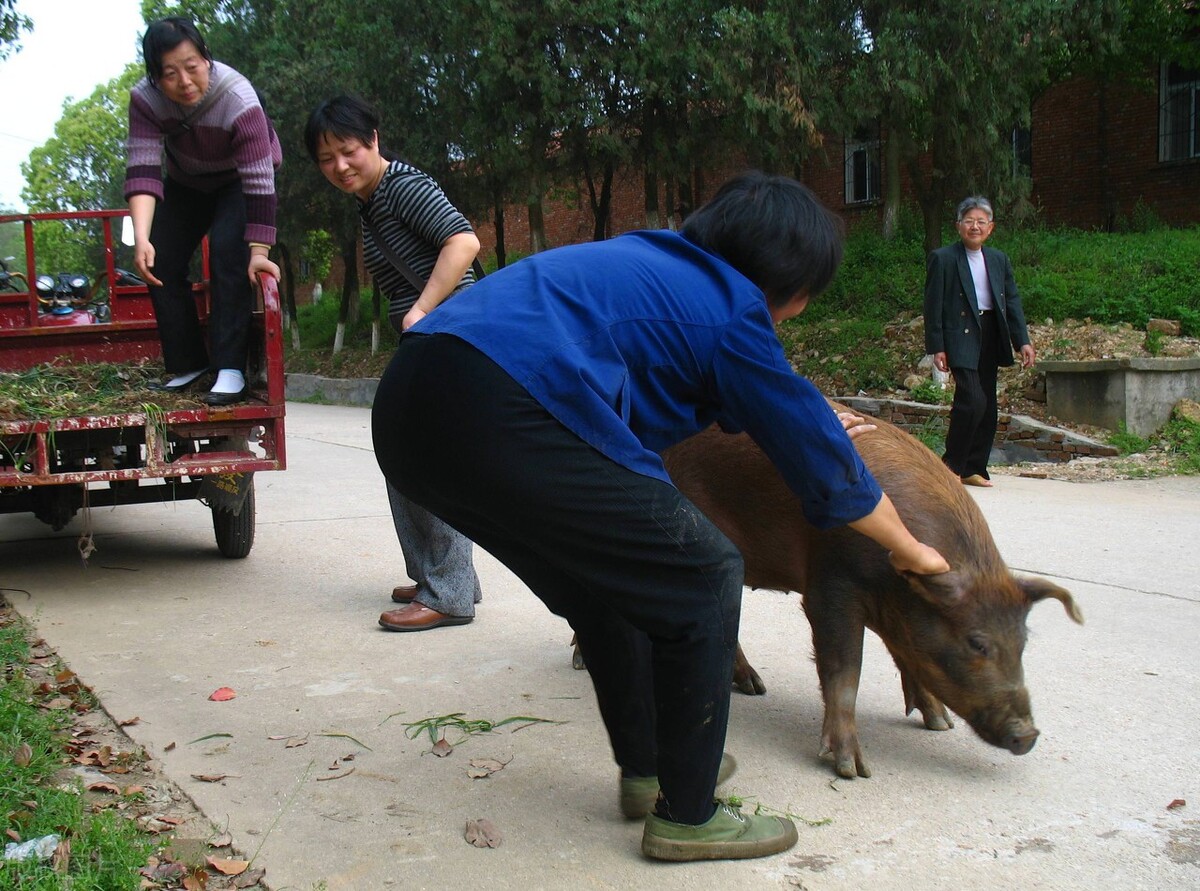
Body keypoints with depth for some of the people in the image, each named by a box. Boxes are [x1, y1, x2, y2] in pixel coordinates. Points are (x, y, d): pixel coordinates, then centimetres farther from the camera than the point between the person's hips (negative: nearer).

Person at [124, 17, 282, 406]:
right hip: (186, 181, 4)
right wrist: (141, 237, -48)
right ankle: (187, 363, 10)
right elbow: (142, 168, -35)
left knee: (229, 251, -26)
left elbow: (259, 181, -36)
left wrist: (259, 251, -39)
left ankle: (231, 368, -24)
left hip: (239, 180, -4)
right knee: (160, 261, -5)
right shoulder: (145, 99, -27)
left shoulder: (238, 99, -37)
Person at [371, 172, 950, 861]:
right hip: (504, 420, -10)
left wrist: (815, 419, 59)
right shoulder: (734, 311, 5)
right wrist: (910, 550, 29)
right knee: (705, 577, 4)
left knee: (603, 579, 26)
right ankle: (684, 813, 16)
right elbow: (827, 468, 13)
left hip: (406, 413, 10)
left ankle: (647, 770, 38)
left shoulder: (651, 260, 29)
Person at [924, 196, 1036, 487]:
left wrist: (1023, 341, 3)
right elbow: (933, 305, -4)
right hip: (961, 339, -6)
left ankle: (974, 469, 17)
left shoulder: (999, 260, 14)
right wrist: (937, 347, -9)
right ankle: (951, 466, -3)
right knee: (972, 401, -17)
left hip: (991, 337, 6)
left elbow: (1012, 301, 14)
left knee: (987, 408, 7)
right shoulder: (943, 258, -2)